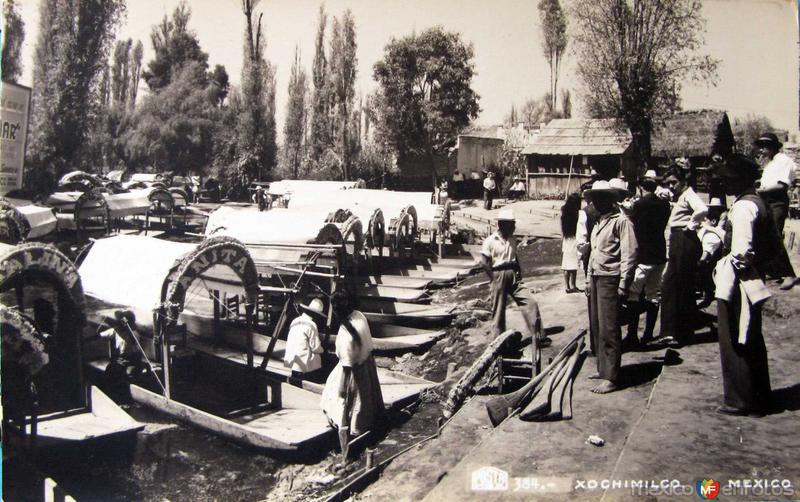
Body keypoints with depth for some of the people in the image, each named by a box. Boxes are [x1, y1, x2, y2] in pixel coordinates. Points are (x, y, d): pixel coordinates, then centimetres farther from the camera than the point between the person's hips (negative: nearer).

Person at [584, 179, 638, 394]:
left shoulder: (621, 221, -9)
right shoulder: (599, 223, 18)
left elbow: (629, 255, -14)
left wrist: (623, 285, -18)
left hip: (610, 280, -9)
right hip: (596, 279, 9)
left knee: (608, 330, -7)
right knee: (596, 327, 13)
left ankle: (611, 378, -1)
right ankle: (602, 368, 25)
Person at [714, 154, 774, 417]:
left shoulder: (743, 207, -19)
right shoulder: (760, 203, 11)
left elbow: (742, 250, -26)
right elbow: (774, 240, 16)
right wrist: (761, 265, 14)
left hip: (738, 282, -10)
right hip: (755, 278, 10)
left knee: (734, 341, 1)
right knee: (751, 339, 19)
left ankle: (740, 400, 12)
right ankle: (760, 397, 30)